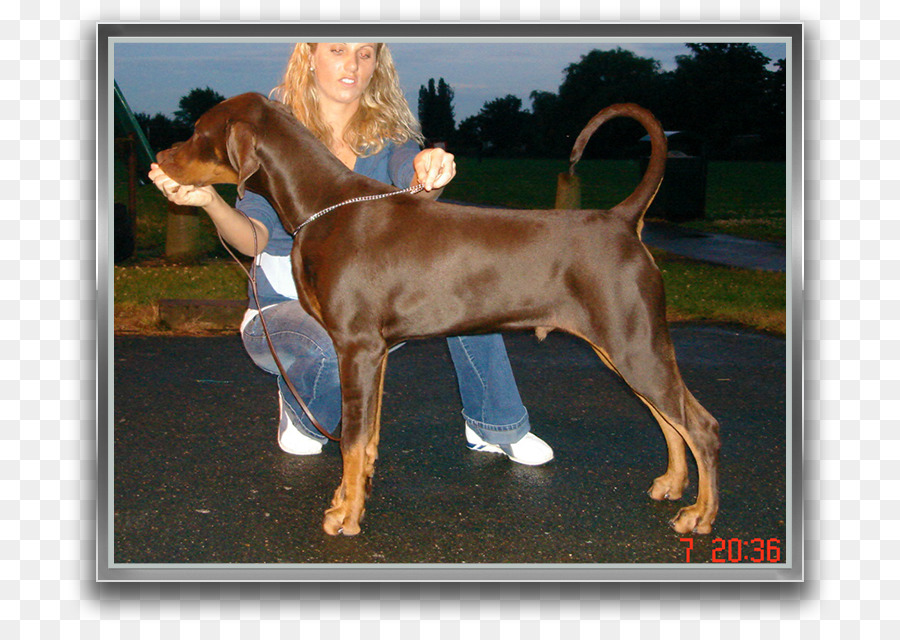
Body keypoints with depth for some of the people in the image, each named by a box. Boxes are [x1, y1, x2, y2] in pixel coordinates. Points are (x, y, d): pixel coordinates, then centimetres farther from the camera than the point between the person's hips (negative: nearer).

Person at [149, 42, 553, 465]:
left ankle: (495, 428, -6)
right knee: (332, 350, -38)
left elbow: (414, 195, -23)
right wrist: (209, 200, -34)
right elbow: (254, 238, -13)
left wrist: (429, 174, -47)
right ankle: (301, 414, 0)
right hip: (285, 310, -3)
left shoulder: (386, 132, 0)